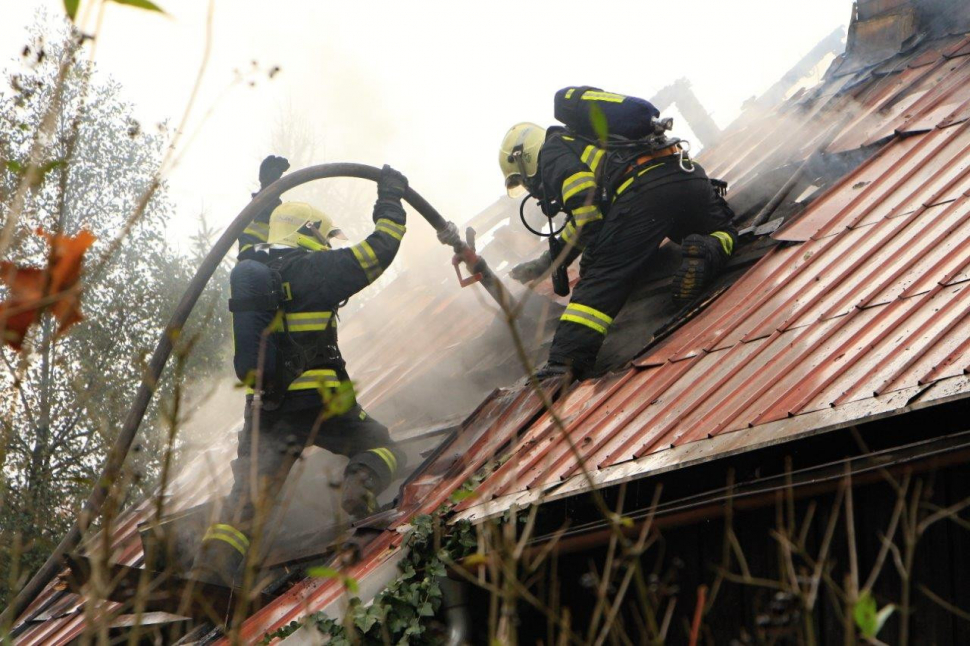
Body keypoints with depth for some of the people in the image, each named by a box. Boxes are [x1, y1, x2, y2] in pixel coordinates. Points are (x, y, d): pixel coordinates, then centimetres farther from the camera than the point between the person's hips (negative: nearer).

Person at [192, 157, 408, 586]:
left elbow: (252, 239, 36)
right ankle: (362, 485, -16)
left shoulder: (250, 266, 11)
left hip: (264, 410, 4)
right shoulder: (316, 270, -5)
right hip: (320, 404, -4)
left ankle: (213, 565, -19)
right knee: (383, 448, 15)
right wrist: (391, 202, 17)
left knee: (248, 495, 1)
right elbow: (379, 250, 2)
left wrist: (267, 194, 47)